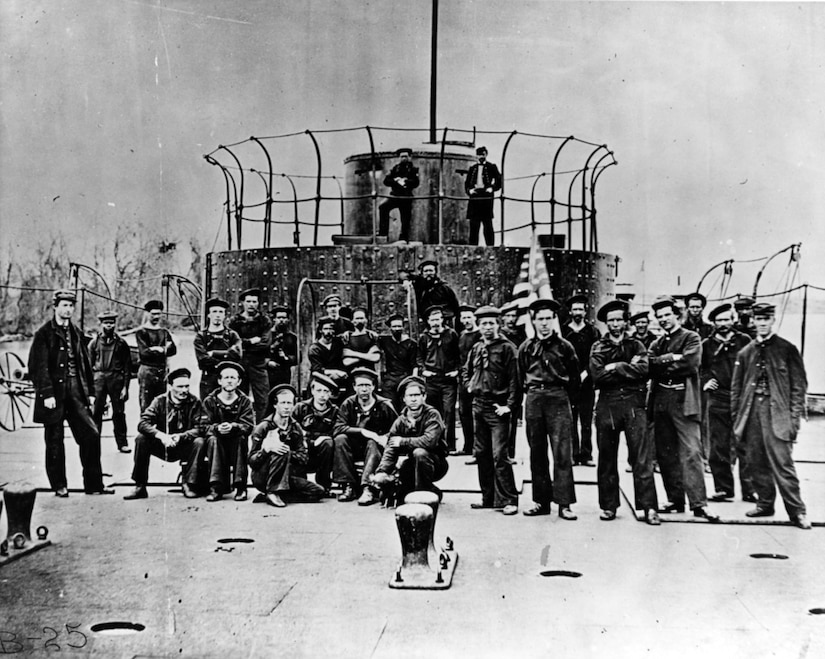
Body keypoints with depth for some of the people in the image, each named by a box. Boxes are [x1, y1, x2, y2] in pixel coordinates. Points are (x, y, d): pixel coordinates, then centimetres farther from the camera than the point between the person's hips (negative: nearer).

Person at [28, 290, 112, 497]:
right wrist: (47, 394, -16)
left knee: (91, 434, -2)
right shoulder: (44, 333, -5)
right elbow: (38, 366, -10)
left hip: (76, 392, 5)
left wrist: (90, 391, 10)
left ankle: (94, 484, 6)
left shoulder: (76, 333, 12)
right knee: (54, 441, 5)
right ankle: (59, 486, 17)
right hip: (54, 394, -5)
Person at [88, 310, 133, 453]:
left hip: (116, 379, 0)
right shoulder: (94, 343, 7)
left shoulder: (121, 343, 5)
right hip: (99, 378, 0)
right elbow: (88, 365, 8)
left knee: (119, 412, 4)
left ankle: (122, 443, 13)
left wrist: (125, 387, -2)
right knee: (95, 412, -3)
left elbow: (127, 366, 4)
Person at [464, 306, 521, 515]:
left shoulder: (507, 348, -7)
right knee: (481, 454, 11)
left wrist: (509, 405, -16)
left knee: (499, 455, -10)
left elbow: (514, 379, -11)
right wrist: (469, 386, 12)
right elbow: (466, 371, 29)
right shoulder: (476, 349, 11)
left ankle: (508, 500, -3)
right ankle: (488, 498, 20)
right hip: (478, 406, 7)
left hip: (498, 408, -7)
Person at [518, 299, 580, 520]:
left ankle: (564, 503, -5)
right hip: (533, 400, 3)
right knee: (537, 452, 6)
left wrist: (566, 398, 8)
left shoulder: (564, 347, 2)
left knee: (562, 452, -7)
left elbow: (575, 378, 9)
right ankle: (541, 501, 13)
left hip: (558, 398, -3)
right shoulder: (526, 348, 8)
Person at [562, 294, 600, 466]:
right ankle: (573, 454, 7)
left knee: (587, 421, 0)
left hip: (586, 382, 0)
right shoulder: (563, 331, 6)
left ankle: (586, 455, 5)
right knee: (570, 421, 1)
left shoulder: (592, 332, 6)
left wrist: (586, 373, -11)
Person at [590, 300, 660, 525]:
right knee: (607, 458, 6)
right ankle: (608, 506, 16)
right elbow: (597, 374, -7)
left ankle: (649, 507, -4)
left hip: (633, 403, -1)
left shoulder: (636, 345, 11)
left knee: (642, 457, -6)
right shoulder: (598, 347, 10)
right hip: (607, 404, 1)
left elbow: (643, 369, -8)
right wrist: (629, 368, -6)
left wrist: (615, 368, -9)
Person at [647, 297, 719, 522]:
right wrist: (671, 358, -10)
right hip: (660, 402, 6)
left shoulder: (691, 338, 3)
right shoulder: (657, 343, 19)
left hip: (684, 402, -5)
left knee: (691, 451, -11)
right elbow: (649, 365, 3)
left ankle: (698, 503, -12)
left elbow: (691, 363, -13)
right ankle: (675, 499, 15)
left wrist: (663, 363, -4)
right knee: (665, 453, 7)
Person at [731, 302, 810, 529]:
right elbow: (736, 388, 14)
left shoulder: (787, 349, 2)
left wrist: (794, 418, -6)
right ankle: (765, 503, 21)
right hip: (751, 415, 4)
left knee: (782, 463, -9)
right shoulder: (744, 353, 12)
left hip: (777, 415, -4)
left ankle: (797, 511, -2)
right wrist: (737, 420, 9)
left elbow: (799, 385, 1)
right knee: (756, 464, 7)